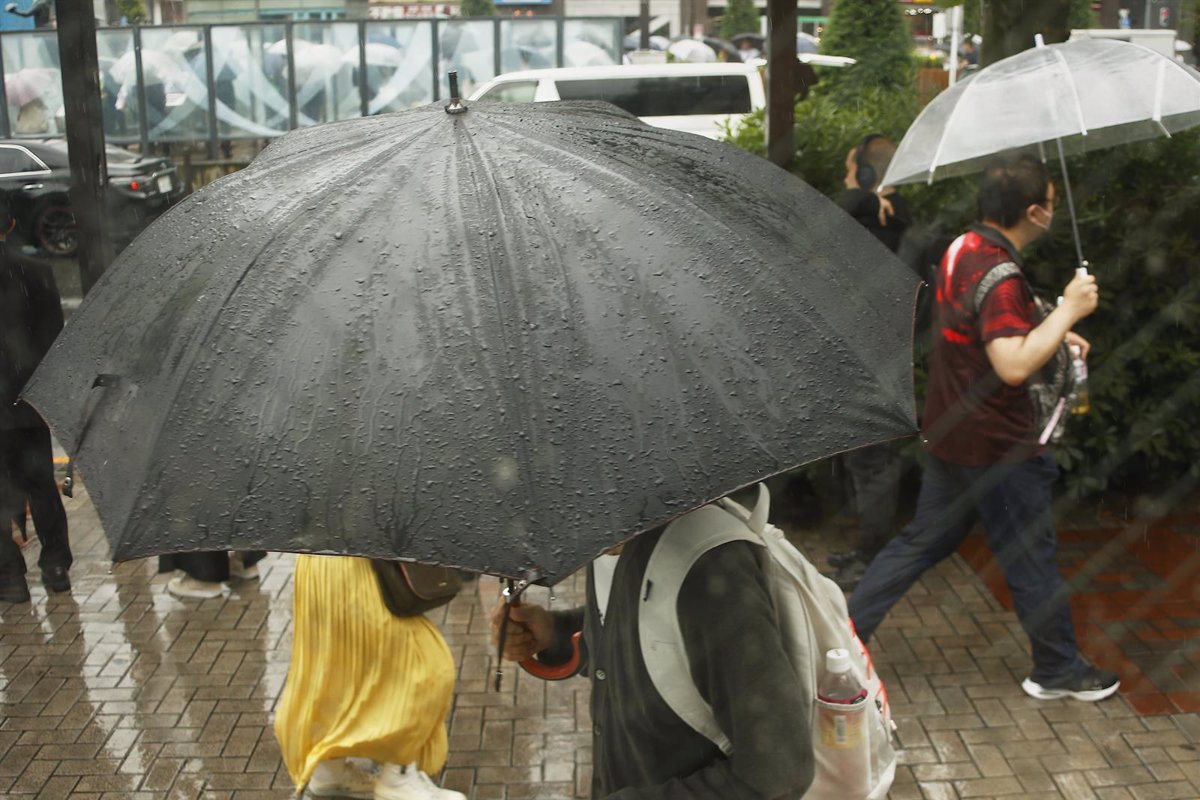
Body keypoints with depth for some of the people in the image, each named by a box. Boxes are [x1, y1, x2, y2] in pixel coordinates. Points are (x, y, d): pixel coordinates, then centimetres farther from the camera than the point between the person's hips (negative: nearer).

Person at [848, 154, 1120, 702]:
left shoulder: (962, 248, 5)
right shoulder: (999, 275, -25)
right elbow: (1013, 366, -34)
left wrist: (1054, 333, 13)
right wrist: (1069, 310, -24)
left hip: (950, 432, 9)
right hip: (996, 445, -9)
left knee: (921, 541, 18)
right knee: (1031, 558, 9)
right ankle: (1059, 671, 26)